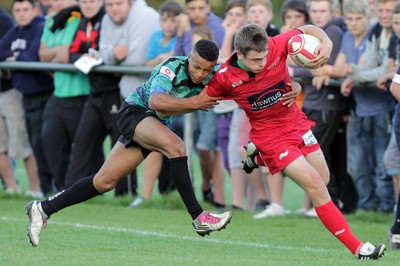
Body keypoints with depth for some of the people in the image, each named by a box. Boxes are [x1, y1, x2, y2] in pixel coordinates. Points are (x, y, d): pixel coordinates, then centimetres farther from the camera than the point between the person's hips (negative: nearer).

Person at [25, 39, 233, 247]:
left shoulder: (214, 74, -7)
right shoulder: (172, 67, -26)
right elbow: (156, 101, -39)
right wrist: (194, 102, -39)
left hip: (156, 124, 7)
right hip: (134, 111, -7)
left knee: (104, 182, 6)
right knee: (175, 146, -34)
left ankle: (43, 209, 15)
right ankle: (198, 217, -33)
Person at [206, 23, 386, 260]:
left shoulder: (276, 46, -23)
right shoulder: (225, 77, -24)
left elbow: (307, 30, -9)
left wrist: (326, 42, -26)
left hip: (296, 122, 5)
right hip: (270, 135, -5)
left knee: (323, 179, 20)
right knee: (315, 185, -15)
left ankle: (259, 159, 39)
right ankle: (357, 248, -11)